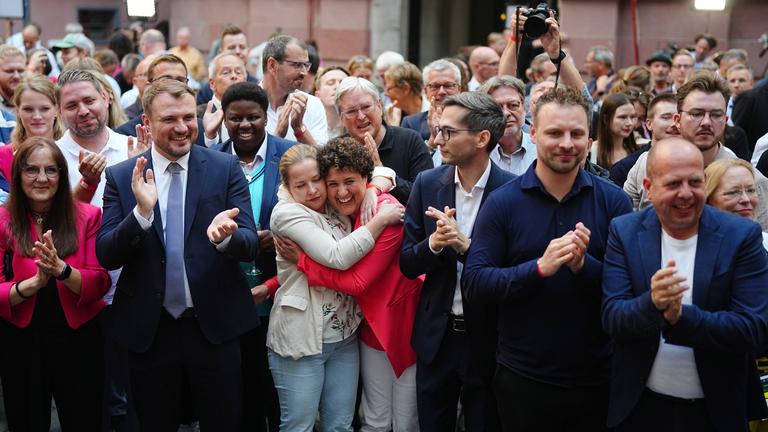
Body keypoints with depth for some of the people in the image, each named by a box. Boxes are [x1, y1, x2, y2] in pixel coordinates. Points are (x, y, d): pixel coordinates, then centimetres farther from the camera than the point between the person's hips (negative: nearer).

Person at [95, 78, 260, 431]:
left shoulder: (226, 168, -3)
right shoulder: (121, 176, -1)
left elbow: (251, 245, -6)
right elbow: (106, 256, -6)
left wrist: (225, 236, -29)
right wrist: (141, 212, -24)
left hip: (215, 326, 0)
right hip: (149, 330, 1)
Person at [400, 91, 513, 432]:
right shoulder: (428, 183, -2)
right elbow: (407, 264, 0)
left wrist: (466, 245, -27)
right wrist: (433, 244, -21)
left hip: (487, 337, -3)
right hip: (436, 335, 3)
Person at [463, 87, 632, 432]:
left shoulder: (613, 201, -2)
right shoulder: (502, 203, -5)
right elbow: (473, 285, -11)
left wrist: (584, 265, -23)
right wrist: (540, 267, -24)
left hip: (598, 378, 1)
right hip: (522, 378, -1)